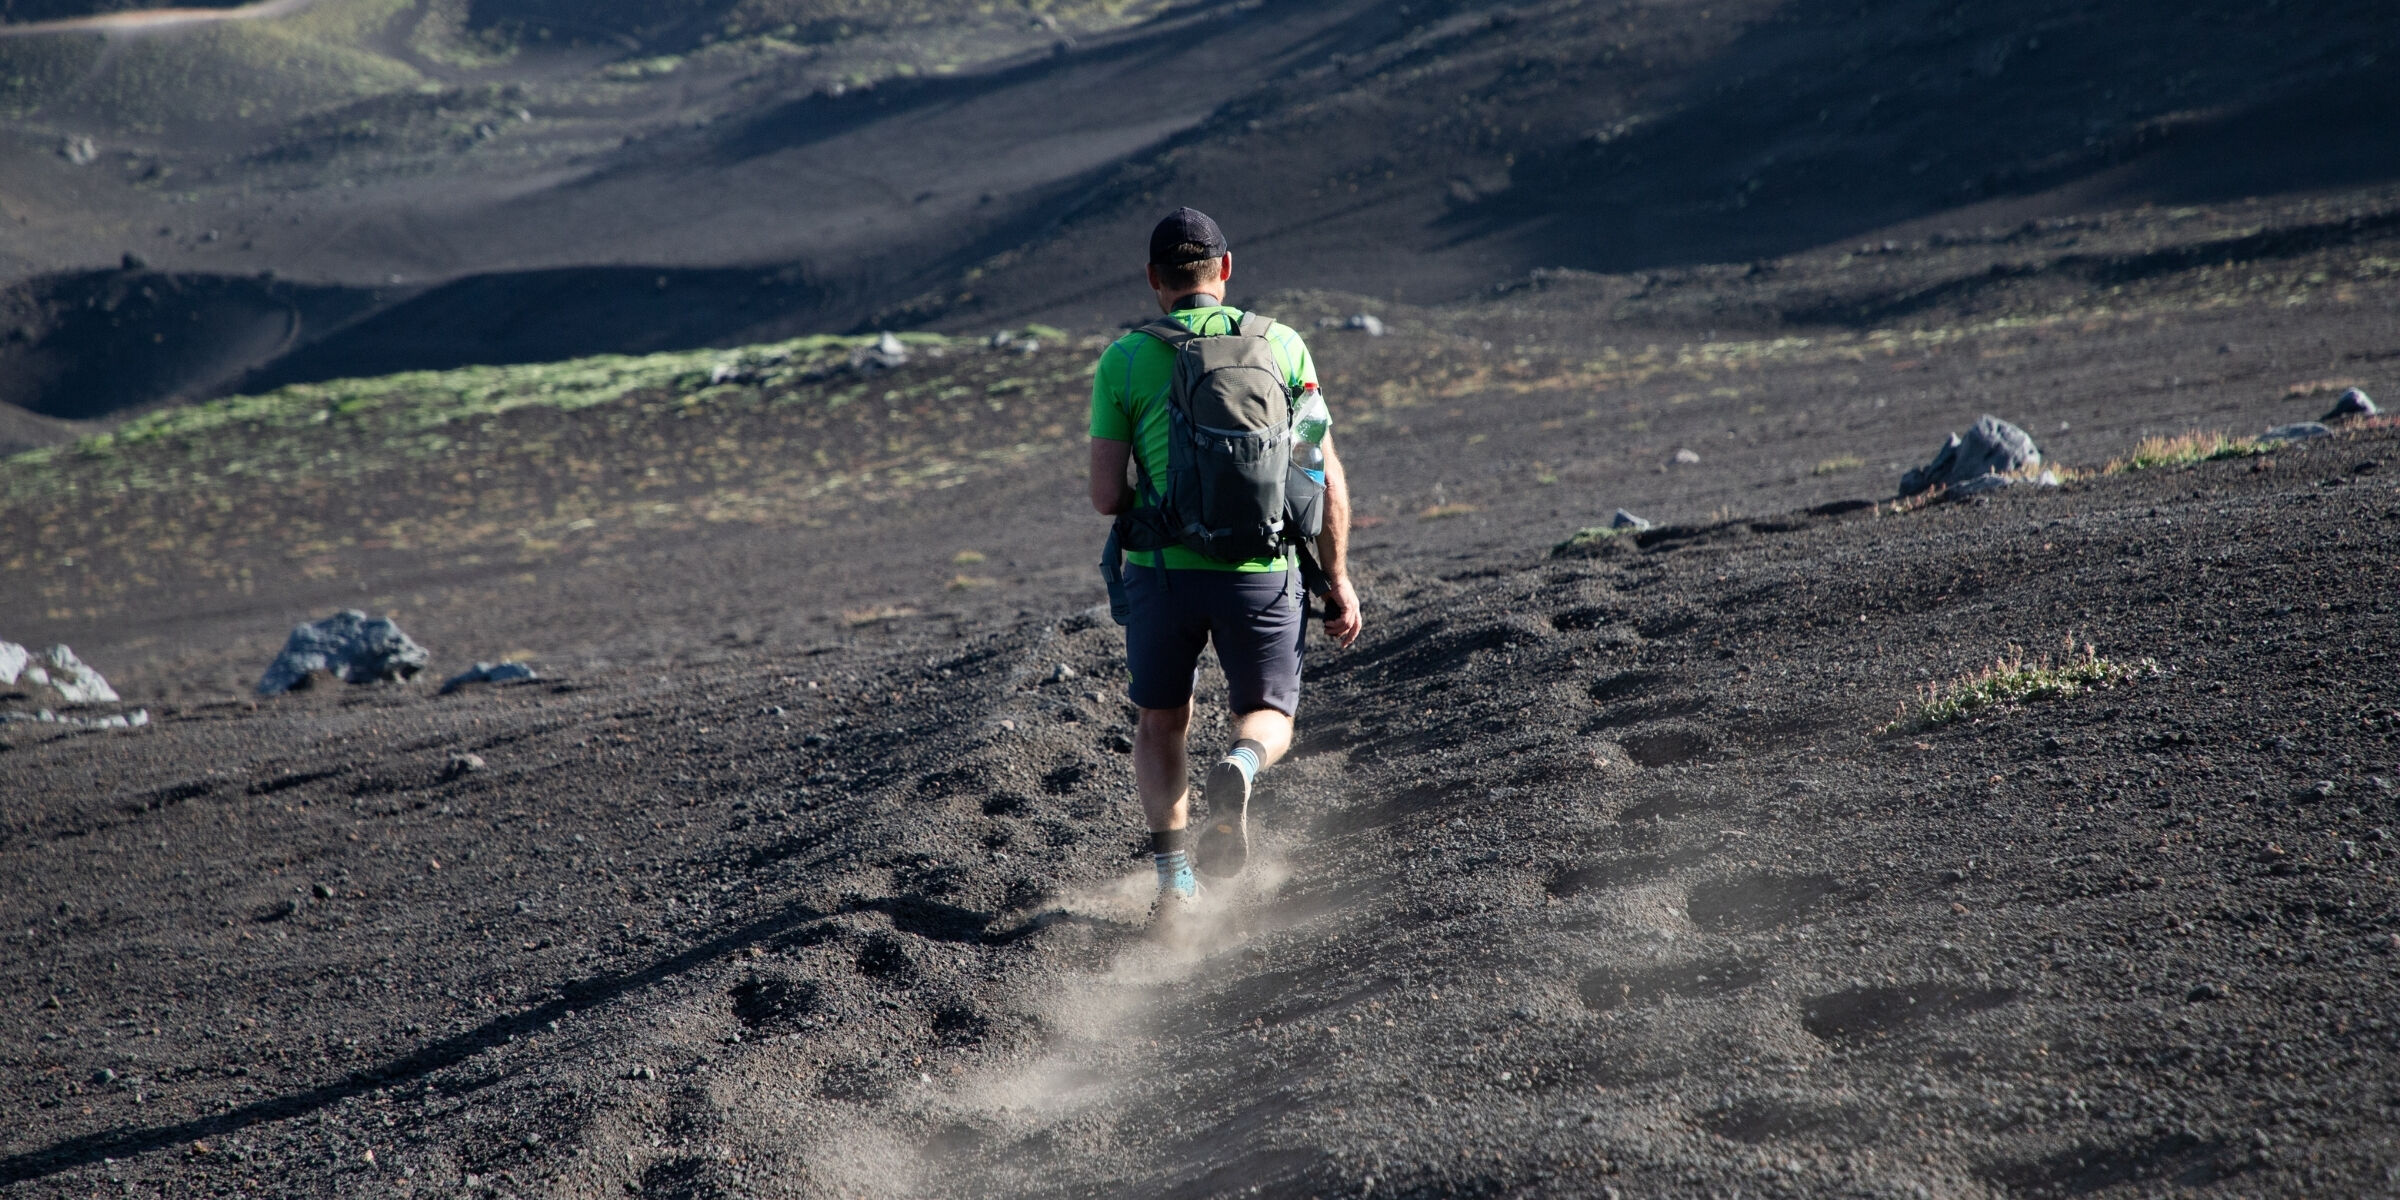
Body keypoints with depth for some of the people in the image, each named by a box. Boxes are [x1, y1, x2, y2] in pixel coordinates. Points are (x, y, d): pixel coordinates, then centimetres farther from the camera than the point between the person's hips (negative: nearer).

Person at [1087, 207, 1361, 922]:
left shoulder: (1123, 360, 0)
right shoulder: (1282, 344, 4)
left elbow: (1106, 497, -4)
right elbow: (1327, 477, 2)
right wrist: (1337, 581, 11)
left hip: (1162, 568, 0)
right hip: (1263, 569, 0)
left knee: (1160, 724, 21)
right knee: (1269, 717, 17)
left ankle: (1174, 877, 7)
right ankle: (1240, 768, -18)